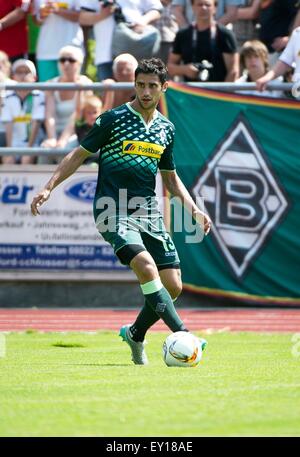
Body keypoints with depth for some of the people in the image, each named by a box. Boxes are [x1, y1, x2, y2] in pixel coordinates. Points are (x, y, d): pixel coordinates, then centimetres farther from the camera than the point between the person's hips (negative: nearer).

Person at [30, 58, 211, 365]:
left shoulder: (166, 129, 13)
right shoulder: (113, 119, -3)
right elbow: (79, 155, 3)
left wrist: (194, 209, 14)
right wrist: (49, 187, -6)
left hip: (149, 213, 6)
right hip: (114, 211, -6)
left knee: (173, 286, -1)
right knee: (146, 267, -28)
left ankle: (135, 334, 24)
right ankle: (182, 335, -32)